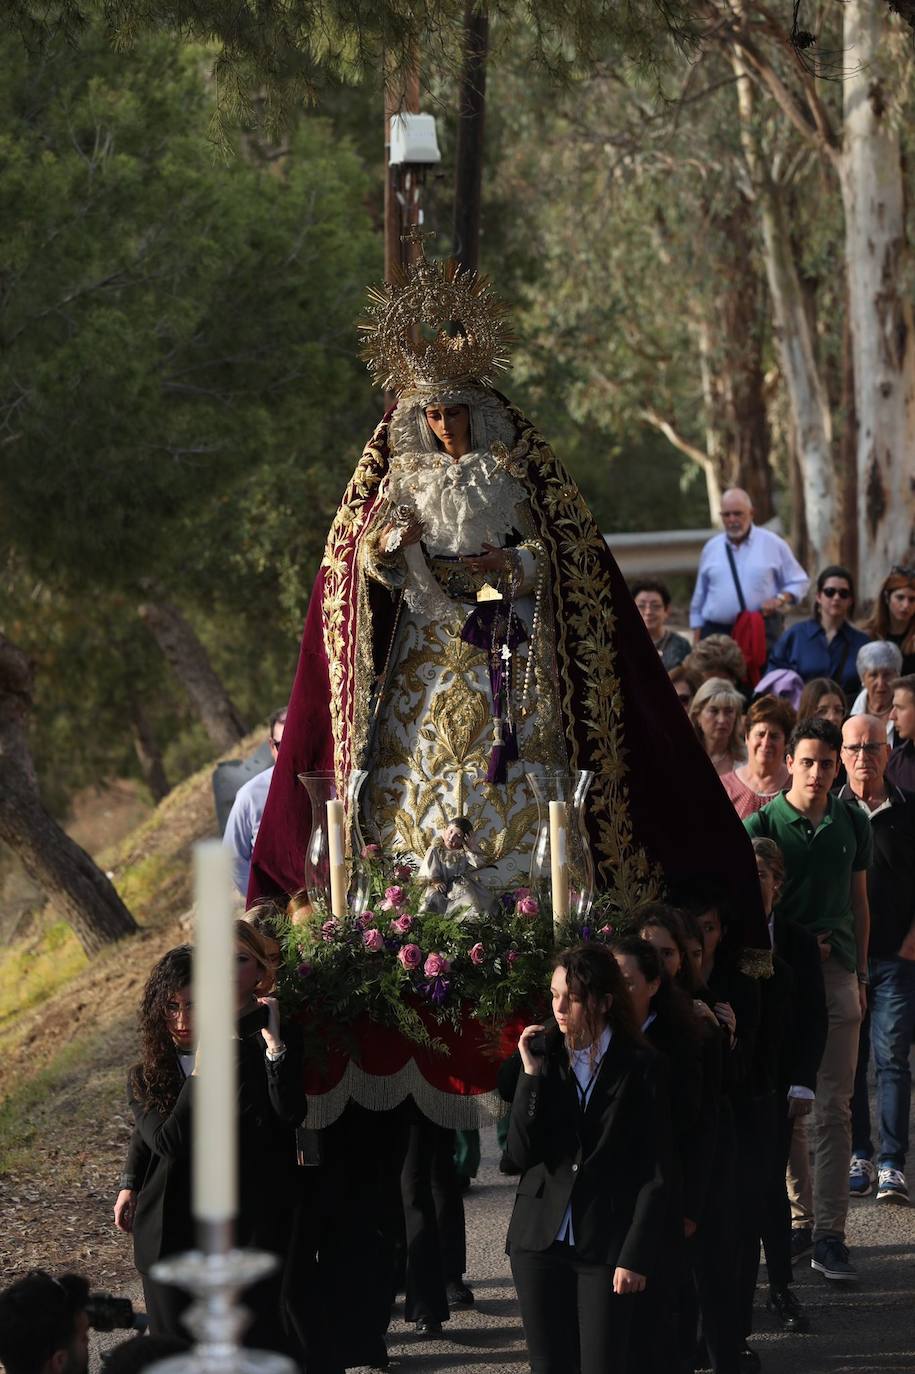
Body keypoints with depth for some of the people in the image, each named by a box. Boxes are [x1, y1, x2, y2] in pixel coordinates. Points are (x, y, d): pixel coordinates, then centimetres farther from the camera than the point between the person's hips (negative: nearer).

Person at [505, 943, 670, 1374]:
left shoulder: (640, 1068, -3)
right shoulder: (544, 1057, 6)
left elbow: (655, 1173, -3)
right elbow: (520, 1153, -1)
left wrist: (636, 1257, -9)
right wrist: (532, 1076, -10)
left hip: (605, 1245, -3)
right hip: (540, 1240, 3)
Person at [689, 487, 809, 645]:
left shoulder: (773, 544, 7)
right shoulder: (711, 548, 14)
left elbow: (799, 582, 11)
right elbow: (699, 597, 18)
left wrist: (780, 599, -9)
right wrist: (697, 640, 13)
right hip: (717, 632, 2)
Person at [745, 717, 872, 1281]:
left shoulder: (852, 823, 8)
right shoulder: (762, 824, -1)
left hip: (836, 971, 1)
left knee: (835, 1108, -3)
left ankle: (830, 1234, -4)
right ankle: (800, 1215, 16)